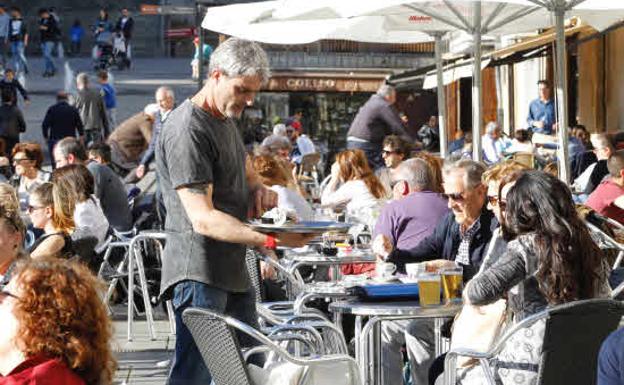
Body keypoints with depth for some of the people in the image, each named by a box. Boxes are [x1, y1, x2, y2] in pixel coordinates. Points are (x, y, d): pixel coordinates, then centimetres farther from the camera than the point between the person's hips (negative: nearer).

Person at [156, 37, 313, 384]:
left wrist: (259, 190, 5)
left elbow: (246, 170, 31)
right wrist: (270, 239, -31)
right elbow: (204, 219, -22)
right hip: (200, 275, -10)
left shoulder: (226, 119, 16)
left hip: (234, 272, 10)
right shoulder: (187, 130, -16)